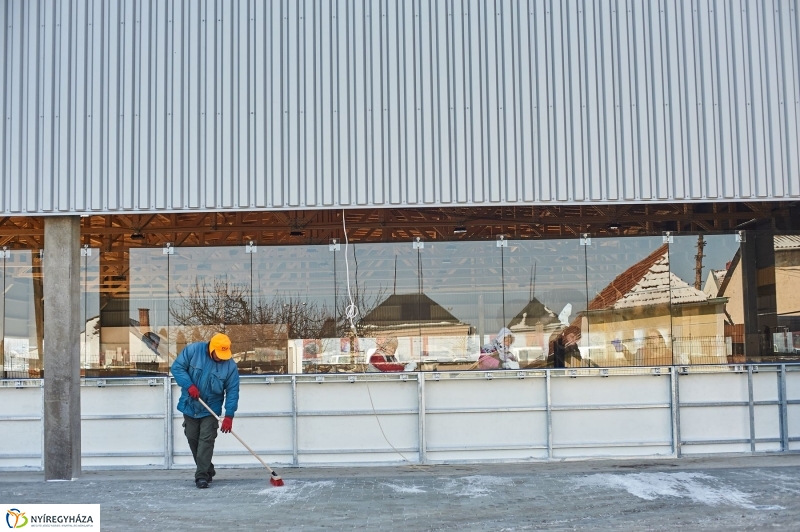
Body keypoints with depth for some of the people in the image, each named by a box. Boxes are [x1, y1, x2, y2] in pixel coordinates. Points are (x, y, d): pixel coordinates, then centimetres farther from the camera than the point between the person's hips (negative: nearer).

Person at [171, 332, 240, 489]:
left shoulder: (230, 366, -14)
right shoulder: (193, 350, -15)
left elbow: (232, 391, -12)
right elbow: (177, 367, -9)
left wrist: (229, 415, -20)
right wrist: (189, 385, -22)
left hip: (211, 410, -2)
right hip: (190, 406, 2)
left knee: (206, 440, -11)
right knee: (192, 439, 10)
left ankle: (202, 476, -8)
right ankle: (207, 470, 26)